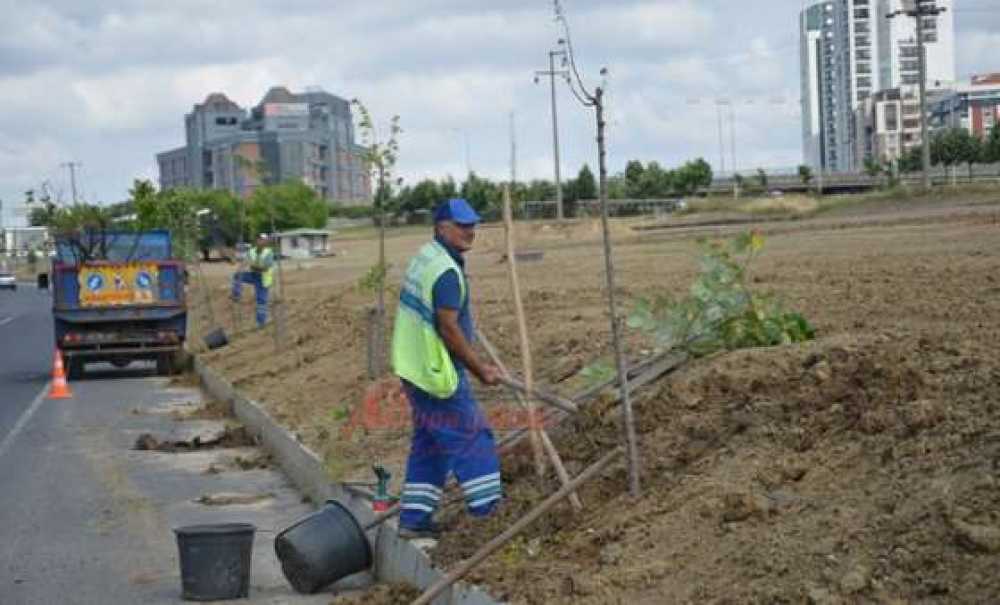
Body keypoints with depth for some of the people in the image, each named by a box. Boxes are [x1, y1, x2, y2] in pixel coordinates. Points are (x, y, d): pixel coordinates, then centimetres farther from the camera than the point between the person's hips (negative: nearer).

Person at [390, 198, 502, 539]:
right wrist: (480, 370, -13)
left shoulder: (424, 257, 11)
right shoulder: (447, 272, -20)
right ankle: (485, 501, 14)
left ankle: (414, 517, 16)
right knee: (468, 431, 4)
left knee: (428, 441, 14)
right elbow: (449, 329, -22)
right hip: (437, 371, -10)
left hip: (414, 367, 10)